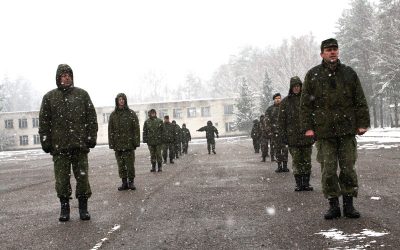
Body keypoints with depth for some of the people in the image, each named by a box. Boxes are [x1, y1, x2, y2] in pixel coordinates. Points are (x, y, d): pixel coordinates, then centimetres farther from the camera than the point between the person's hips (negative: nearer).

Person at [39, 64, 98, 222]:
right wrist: (46, 142, -1)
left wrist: (91, 137, -1)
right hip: (59, 146, 0)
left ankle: (83, 208, 12)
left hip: (80, 144, 0)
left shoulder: (82, 95, 8)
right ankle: (64, 208, 14)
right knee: (62, 179, 3)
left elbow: (91, 118, 7)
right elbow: (44, 122, 6)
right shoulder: (49, 97, 7)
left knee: (82, 177, 2)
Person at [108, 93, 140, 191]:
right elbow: (110, 130, 7)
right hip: (118, 145, 2)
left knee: (130, 164, -1)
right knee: (121, 165, 5)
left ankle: (131, 182, 11)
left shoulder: (131, 113, 2)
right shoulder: (113, 115, 7)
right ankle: (124, 183, 12)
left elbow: (136, 129, 0)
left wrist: (136, 142, -6)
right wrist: (111, 144, 0)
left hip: (129, 143, -2)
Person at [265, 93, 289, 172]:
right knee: (277, 149, 2)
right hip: (274, 132, 0)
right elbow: (267, 121, 3)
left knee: (285, 149, -5)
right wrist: (269, 131, -6)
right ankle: (279, 166, 8)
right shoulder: (270, 109, 7)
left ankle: (285, 166, 0)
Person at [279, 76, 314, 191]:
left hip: (307, 135, 1)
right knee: (296, 161, 2)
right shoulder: (285, 102, 4)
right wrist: (283, 135, -3)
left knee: (307, 161, 5)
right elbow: (282, 120, 3)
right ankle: (298, 184, 7)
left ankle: (306, 183, 12)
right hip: (293, 136, -1)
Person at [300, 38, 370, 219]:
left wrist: (362, 123, 2)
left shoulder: (349, 73, 9)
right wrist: (307, 127, -3)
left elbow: (360, 101, 10)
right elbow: (305, 104, 4)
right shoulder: (313, 75, 5)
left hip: (347, 130, 1)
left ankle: (349, 205, 13)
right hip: (324, 130, -1)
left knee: (348, 168, 4)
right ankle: (333, 205, 9)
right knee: (328, 170, -1)